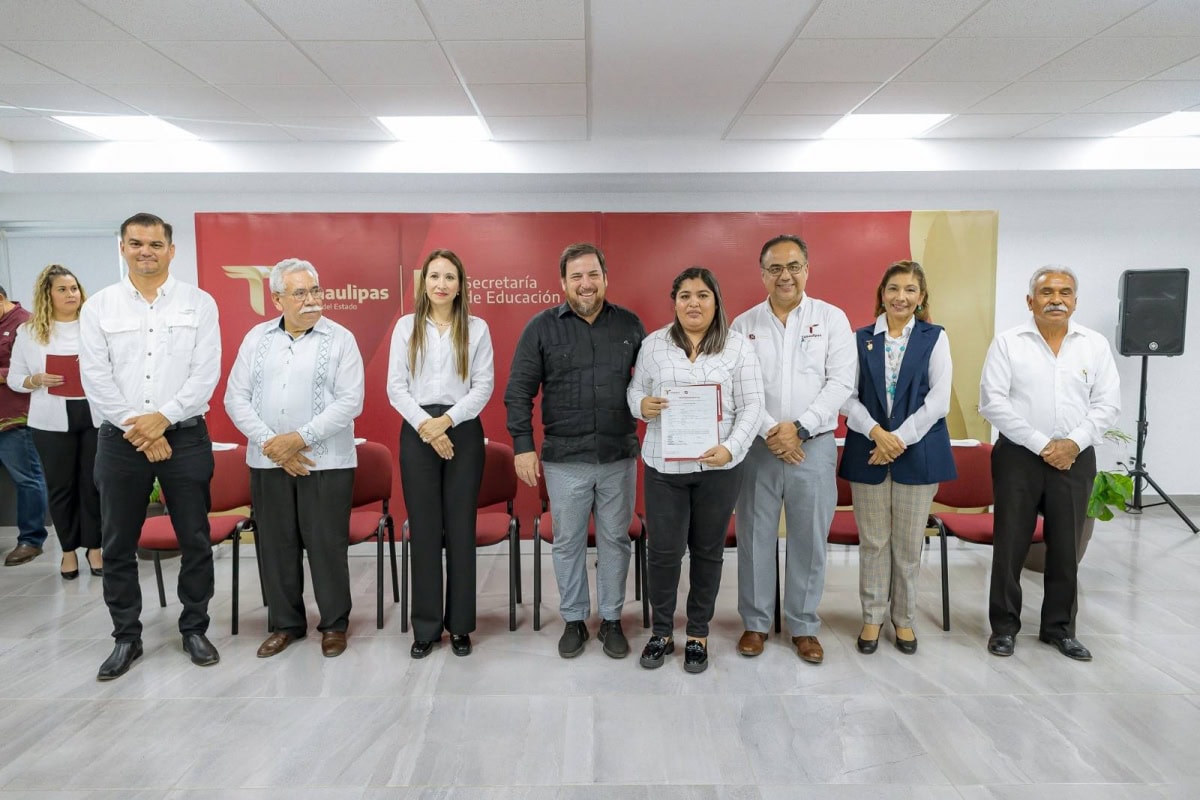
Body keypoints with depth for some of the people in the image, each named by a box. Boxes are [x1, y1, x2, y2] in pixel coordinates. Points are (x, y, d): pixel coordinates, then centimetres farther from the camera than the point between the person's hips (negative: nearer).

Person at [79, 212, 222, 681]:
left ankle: (194, 629, 21)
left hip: (185, 436, -1)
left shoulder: (199, 303, 2)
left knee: (195, 540, 5)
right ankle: (126, 637, 24)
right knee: (118, 546, 8)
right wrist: (137, 429, -10)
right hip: (120, 440, 1)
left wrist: (162, 418, -14)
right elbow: (95, 377, -2)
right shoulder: (99, 306, 5)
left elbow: (206, 373, -5)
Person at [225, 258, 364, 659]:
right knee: (276, 545, 10)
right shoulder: (257, 338, 9)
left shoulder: (340, 339, -2)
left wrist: (300, 438, -15)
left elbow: (350, 401, -9)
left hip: (326, 461, -3)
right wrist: (270, 443, -9)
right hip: (268, 461, 4)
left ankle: (334, 624, 19)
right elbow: (236, 397, 4)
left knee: (327, 544, 3)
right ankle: (286, 624, 27)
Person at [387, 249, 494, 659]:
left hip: (463, 431, 0)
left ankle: (459, 624, 16)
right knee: (424, 529, 4)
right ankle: (426, 626, 15)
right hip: (417, 431, 1)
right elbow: (396, 386, 2)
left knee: (461, 528, 4)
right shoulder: (406, 326, 7)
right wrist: (425, 425, -12)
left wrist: (446, 420, -13)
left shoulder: (477, 328, 4)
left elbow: (484, 385, -2)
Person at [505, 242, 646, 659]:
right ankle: (574, 620, 27)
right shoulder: (541, 327, -1)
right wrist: (523, 444, -5)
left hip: (620, 457, 1)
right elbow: (519, 390, -1)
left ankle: (611, 620, 27)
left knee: (615, 540, 11)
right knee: (568, 543, 10)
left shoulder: (629, 324, 5)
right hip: (565, 459, -1)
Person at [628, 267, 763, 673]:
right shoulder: (653, 343, 5)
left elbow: (751, 406, -2)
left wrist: (731, 448, -16)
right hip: (664, 465, 1)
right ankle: (661, 633, 24)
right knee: (662, 551, 2)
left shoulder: (738, 345, 1)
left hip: (718, 466, 0)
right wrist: (642, 405, -14)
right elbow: (635, 389, 10)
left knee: (708, 551, 11)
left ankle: (698, 635, 28)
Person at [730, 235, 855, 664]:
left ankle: (804, 626, 23)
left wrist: (799, 428, -13)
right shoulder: (743, 325, 5)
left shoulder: (832, 318, 3)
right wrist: (769, 432, -13)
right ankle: (755, 622, 23)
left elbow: (840, 383, -4)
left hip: (814, 447, 0)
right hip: (757, 446, 1)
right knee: (755, 537, 7)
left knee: (810, 540, 7)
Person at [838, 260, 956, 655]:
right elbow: (848, 396, -1)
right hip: (867, 450, 1)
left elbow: (939, 399, -5)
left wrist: (900, 438, -13)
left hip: (918, 452, 0)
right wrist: (876, 432, -15)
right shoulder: (860, 338, 6)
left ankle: (904, 618, 26)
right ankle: (872, 616, 22)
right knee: (872, 541, 7)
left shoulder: (935, 338, 3)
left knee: (908, 542, 9)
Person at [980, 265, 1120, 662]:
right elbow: (992, 401, -9)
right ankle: (1004, 626, 16)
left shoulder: (1095, 345, 6)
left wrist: (1073, 442, -12)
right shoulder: (1007, 342, -2)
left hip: (1075, 459, 3)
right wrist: (1041, 444, -13)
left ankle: (1060, 627, 25)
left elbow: (1107, 403, 3)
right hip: (1019, 456, -2)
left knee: (1066, 547, 10)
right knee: (1010, 544, 3)